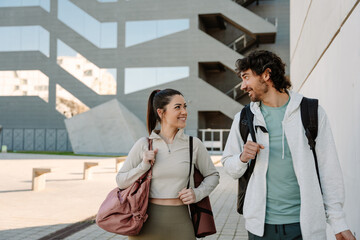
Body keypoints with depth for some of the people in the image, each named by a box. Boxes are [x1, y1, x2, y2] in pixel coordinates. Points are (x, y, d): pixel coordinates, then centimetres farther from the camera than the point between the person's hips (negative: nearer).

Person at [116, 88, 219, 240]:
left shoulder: (194, 144, 0)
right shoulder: (143, 145, -1)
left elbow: (212, 176, 12)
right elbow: (121, 181, 4)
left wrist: (197, 193, -6)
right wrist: (143, 166, -11)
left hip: (180, 223, 1)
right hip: (147, 222, 0)